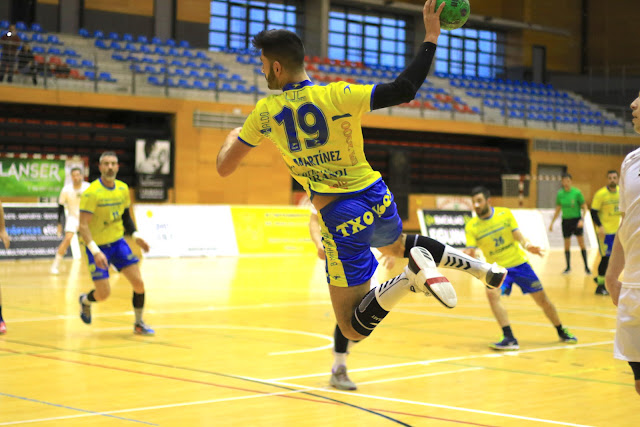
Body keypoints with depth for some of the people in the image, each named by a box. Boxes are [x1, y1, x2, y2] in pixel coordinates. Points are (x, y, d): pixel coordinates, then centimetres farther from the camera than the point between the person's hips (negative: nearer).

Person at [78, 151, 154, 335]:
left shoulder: (123, 189, 1)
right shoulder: (92, 193, -19)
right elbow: (83, 225, -22)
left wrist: (136, 235, 3)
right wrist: (95, 251, -32)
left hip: (118, 242, 5)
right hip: (97, 245, -5)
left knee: (138, 283, -6)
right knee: (103, 294, -7)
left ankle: (139, 323, 15)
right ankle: (85, 301, 30)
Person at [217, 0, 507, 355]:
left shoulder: (265, 113, -6)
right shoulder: (336, 96, -8)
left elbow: (224, 167, 3)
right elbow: (403, 90, -13)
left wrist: (232, 136, 25)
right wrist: (431, 37, -4)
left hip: (341, 218, -4)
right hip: (377, 199, 4)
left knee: (352, 329, 2)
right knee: (396, 244, 41)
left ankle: (410, 277, -26)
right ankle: (479, 267, 22)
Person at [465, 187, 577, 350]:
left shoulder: (505, 213, -6)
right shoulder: (471, 226, -9)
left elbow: (519, 236, -6)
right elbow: (471, 252, -17)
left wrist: (528, 246, -27)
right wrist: (468, 256, -41)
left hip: (519, 263, 1)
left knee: (543, 300, 5)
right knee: (492, 293, -30)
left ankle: (562, 332, 30)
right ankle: (509, 339, -29)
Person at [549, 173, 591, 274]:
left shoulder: (577, 192, -7)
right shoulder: (560, 194, 3)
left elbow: (584, 207, -4)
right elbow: (558, 210, 13)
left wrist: (582, 219, -17)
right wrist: (552, 223, 12)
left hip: (576, 219, -3)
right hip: (566, 220, 3)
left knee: (581, 243, -7)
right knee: (567, 246, 6)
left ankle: (586, 267, -1)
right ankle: (568, 267, 18)